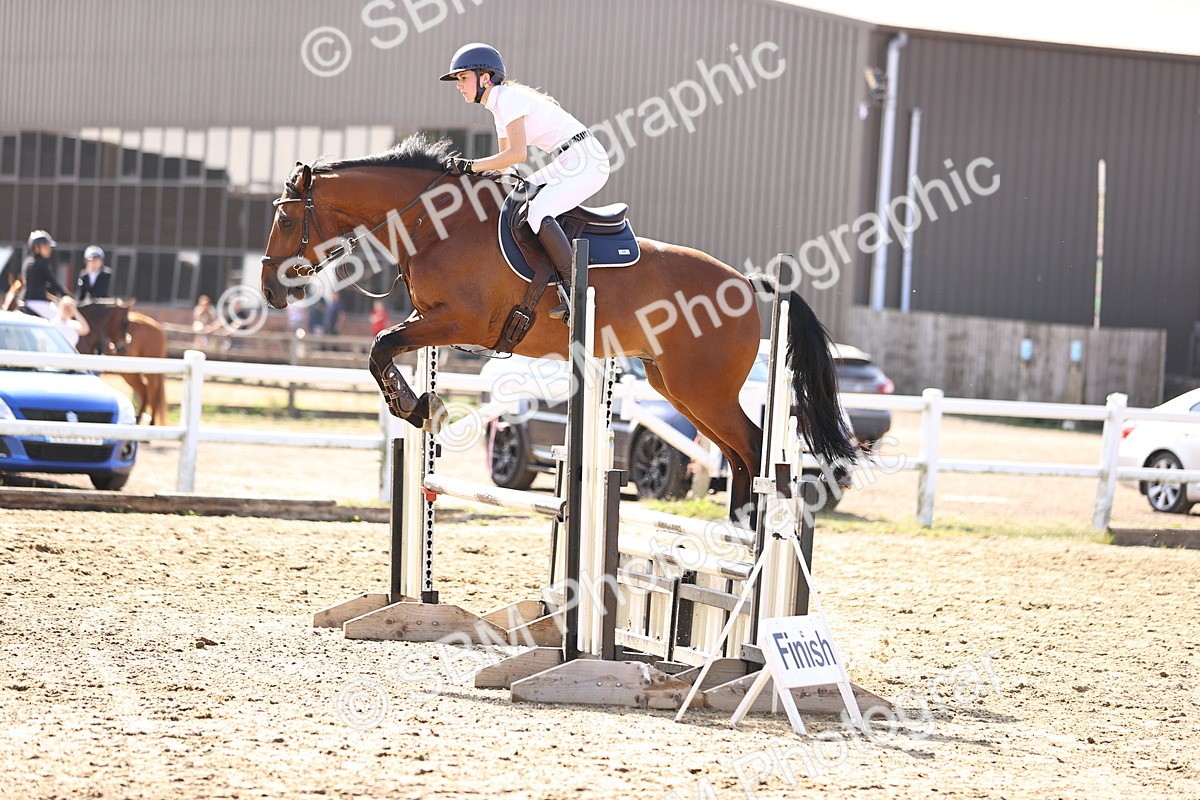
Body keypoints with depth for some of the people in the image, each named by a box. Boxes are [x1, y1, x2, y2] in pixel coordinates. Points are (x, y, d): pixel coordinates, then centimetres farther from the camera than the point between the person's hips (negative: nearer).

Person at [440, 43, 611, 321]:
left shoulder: (509, 98, -14)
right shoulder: (499, 106, 17)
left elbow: (518, 154, -24)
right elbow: (505, 160, 23)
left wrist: (471, 165, -20)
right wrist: (468, 170, 9)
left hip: (587, 161, -11)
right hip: (568, 163, 11)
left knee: (537, 212, -26)